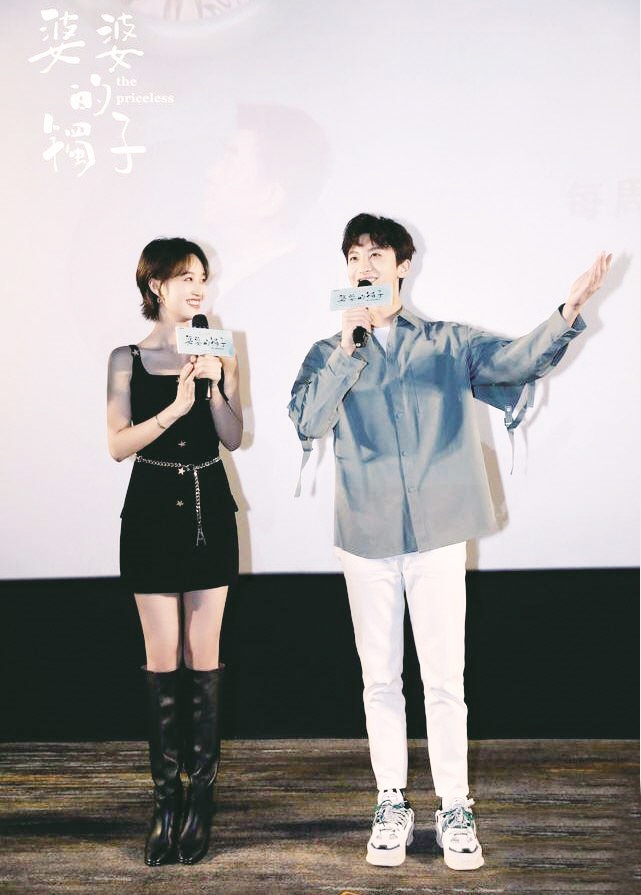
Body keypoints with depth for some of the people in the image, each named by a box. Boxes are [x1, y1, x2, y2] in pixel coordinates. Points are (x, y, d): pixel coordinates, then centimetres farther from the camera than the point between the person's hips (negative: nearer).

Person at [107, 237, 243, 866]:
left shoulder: (217, 355, 6)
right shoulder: (128, 360, 2)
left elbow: (233, 437, 3)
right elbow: (118, 445, -6)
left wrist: (216, 387, -13)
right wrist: (175, 407, -17)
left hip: (209, 510, 1)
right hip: (152, 512, -1)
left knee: (203, 655, 2)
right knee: (162, 657, 1)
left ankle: (201, 796, 8)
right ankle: (166, 797, 8)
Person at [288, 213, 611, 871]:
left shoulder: (449, 343, 8)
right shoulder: (328, 356, 9)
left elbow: (516, 360, -8)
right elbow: (308, 422, -9)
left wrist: (568, 312, -25)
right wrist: (348, 347, -14)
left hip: (438, 532, -1)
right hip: (366, 534, 1)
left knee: (444, 679, 0)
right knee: (380, 679, 9)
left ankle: (455, 810, 12)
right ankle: (392, 805, 21)